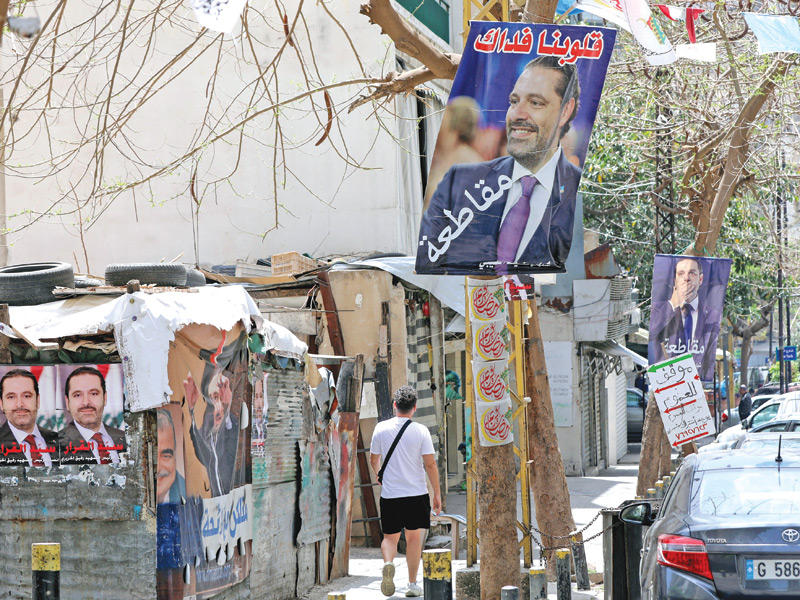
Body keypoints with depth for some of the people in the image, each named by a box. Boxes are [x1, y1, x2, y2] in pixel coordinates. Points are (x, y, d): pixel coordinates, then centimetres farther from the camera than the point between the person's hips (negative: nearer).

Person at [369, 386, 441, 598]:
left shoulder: (381, 428, -1)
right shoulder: (420, 431, -7)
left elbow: (374, 459, 11)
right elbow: (430, 464, -8)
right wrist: (437, 494, 1)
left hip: (389, 493, 1)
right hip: (416, 493, -1)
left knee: (390, 537, 11)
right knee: (414, 537, 12)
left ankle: (388, 563, -20)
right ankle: (412, 584, 13)